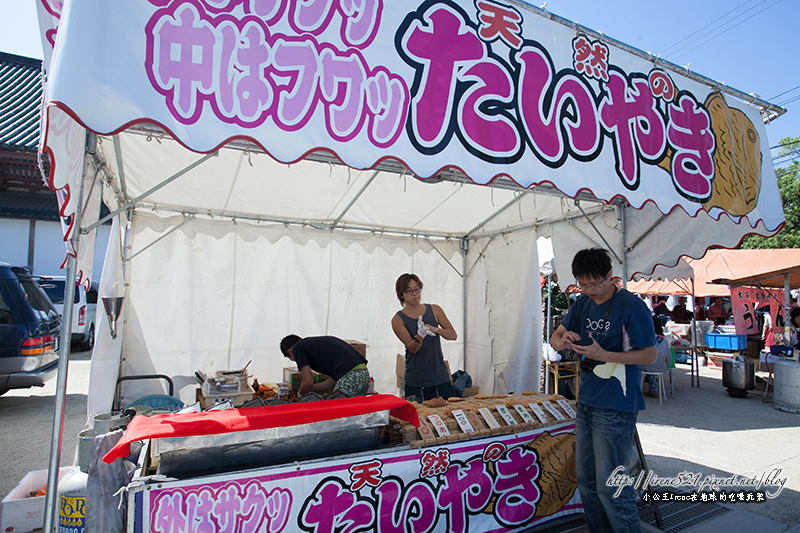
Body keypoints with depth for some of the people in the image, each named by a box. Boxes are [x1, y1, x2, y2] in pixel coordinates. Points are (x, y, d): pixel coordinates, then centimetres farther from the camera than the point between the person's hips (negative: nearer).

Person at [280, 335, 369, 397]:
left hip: (349, 377, -9)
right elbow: (332, 381, 28)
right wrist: (311, 388, 40)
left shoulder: (297, 348, 8)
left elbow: (308, 382, 1)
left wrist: (300, 394, 23)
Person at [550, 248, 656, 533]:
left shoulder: (631, 306, -11)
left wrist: (604, 355, -22)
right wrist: (563, 340, -12)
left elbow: (650, 354, -10)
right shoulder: (583, 303, 9)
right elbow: (556, 338, 13)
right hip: (586, 402, 7)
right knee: (586, 480, 16)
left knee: (610, 486, -1)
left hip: (615, 407, -7)